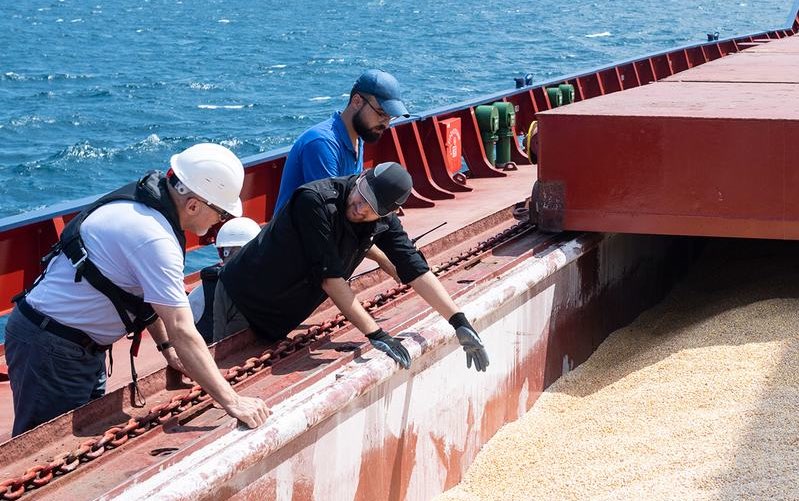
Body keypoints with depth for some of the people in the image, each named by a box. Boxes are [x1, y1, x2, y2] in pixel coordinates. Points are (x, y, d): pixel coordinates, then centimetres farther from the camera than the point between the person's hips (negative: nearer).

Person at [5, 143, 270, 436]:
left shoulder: (143, 200, 1)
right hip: (50, 348, -10)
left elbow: (148, 295, 14)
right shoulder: (155, 240, -28)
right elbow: (183, 332, -30)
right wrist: (232, 402, -28)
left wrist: (167, 347, 8)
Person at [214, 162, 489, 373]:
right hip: (243, 302, -6)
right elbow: (329, 277, -33)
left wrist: (459, 321, -17)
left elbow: (415, 268, -8)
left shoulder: (383, 220, -10)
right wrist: (375, 334, -33)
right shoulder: (315, 200, -31)